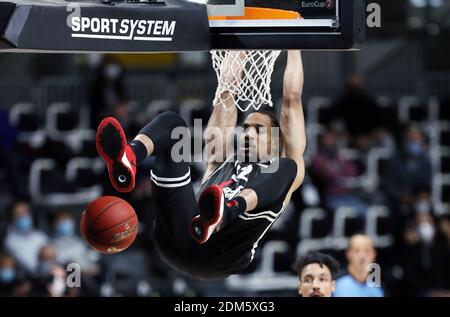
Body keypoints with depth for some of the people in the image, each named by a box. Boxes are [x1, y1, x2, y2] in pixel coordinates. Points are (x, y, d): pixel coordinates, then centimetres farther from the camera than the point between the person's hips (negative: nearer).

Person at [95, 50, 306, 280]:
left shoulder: (281, 170, 30)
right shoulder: (222, 162, 38)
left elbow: (292, 98, 28)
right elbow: (226, 93, 39)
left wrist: (293, 49, 34)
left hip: (224, 256, -3)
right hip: (180, 240, 4)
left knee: (288, 167, -20)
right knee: (172, 122, 4)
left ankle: (225, 212, -52)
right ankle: (128, 159, -35)